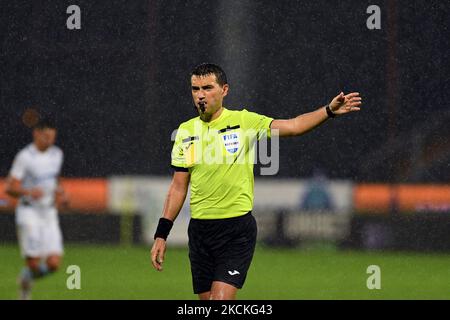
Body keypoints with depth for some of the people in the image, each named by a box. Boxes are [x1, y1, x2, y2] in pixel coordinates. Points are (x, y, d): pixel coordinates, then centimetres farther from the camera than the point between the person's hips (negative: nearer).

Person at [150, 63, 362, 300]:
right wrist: (161, 235, 8)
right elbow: (178, 187, 12)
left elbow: (292, 126, -13)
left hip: (237, 229, -4)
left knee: (221, 299, -15)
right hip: (199, 230, 4)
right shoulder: (186, 131, 8)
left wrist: (329, 111, -29)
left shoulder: (244, 122, -3)